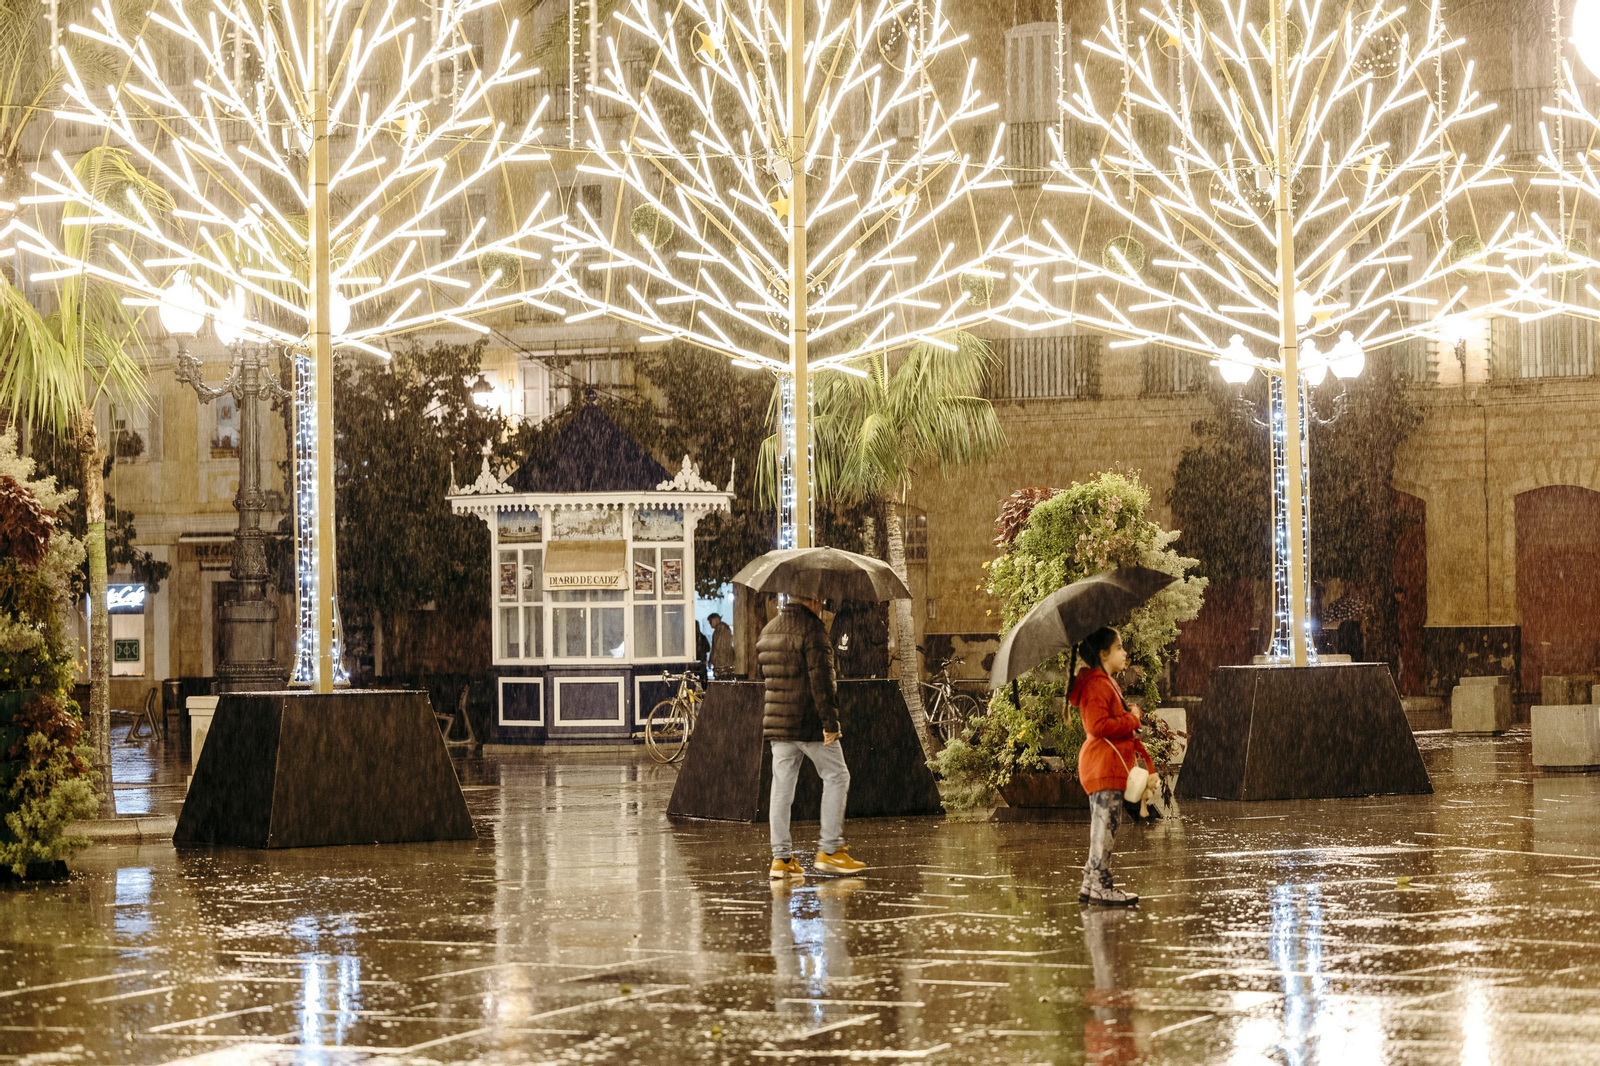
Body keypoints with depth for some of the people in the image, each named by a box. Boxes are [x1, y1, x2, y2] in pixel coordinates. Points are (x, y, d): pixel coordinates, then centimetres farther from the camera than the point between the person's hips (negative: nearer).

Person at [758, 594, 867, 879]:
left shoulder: (768, 631, 14)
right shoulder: (811, 628, -12)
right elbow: (821, 677, -18)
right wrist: (830, 720, -17)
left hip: (777, 723, 7)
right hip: (809, 722, -7)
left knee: (782, 786, 7)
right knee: (836, 777, 5)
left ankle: (781, 857, 5)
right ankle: (830, 850, 1)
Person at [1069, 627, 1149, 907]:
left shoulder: (1108, 683, 21)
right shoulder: (1096, 684, -14)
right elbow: (1098, 725, -25)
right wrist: (1132, 719, -14)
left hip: (1112, 764, 11)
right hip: (1103, 764, -11)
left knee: (1104, 825, 12)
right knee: (1107, 823, -10)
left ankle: (1091, 884, 15)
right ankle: (1100, 886, -9)